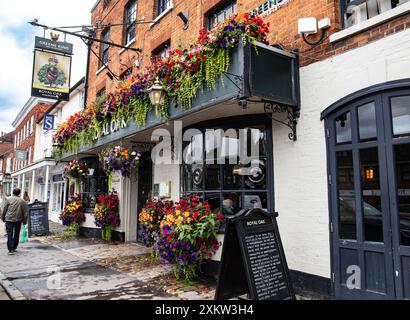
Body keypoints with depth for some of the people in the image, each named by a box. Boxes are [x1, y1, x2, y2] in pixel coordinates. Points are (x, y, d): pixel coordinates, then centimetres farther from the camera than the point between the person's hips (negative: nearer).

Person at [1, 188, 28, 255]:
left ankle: (11, 250, -5)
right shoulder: (22, 201, 1)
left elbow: (4, 210, 3)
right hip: (18, 220, 1)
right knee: (16, 234, 14)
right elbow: (25, 212, 3)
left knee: (10, 235, 1)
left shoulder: (9, 200, 0)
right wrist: (24, 221, 12)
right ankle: (14, 248, 24)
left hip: (9, 219, -1)